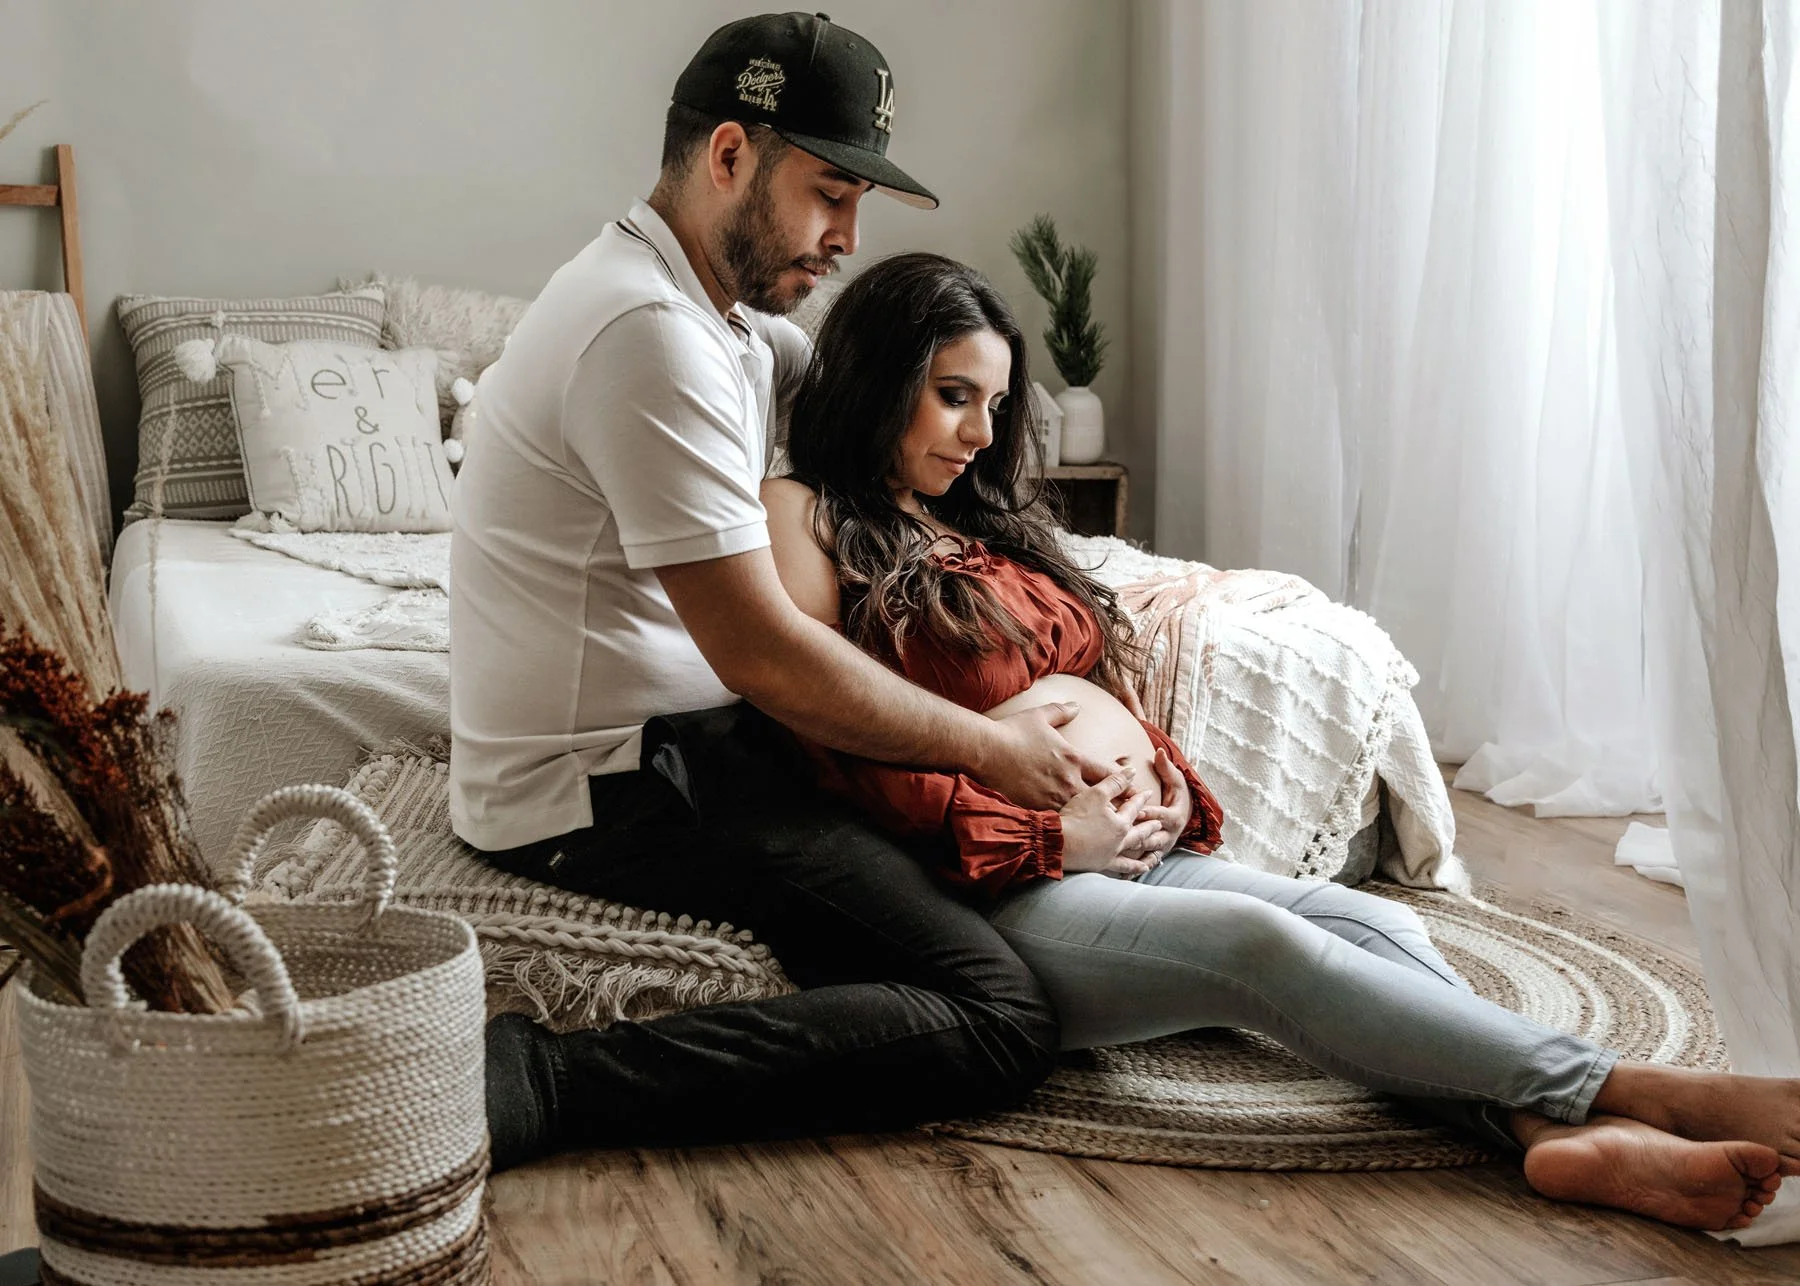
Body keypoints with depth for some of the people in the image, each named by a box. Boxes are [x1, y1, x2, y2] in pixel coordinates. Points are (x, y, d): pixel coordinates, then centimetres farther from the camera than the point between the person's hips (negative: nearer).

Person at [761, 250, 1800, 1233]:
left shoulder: (990, 524, 25)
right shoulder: (809, 522, 0)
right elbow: (837, 761, -12)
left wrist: (1168, 782, 4)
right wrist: (1049, 837, -13)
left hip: (1134, 853, 8)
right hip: (996, 893, -8)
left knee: (1368, 921, -17)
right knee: (1256, 940, -30)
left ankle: (1552, 1128, -40)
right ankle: (1634, 1088, -34)